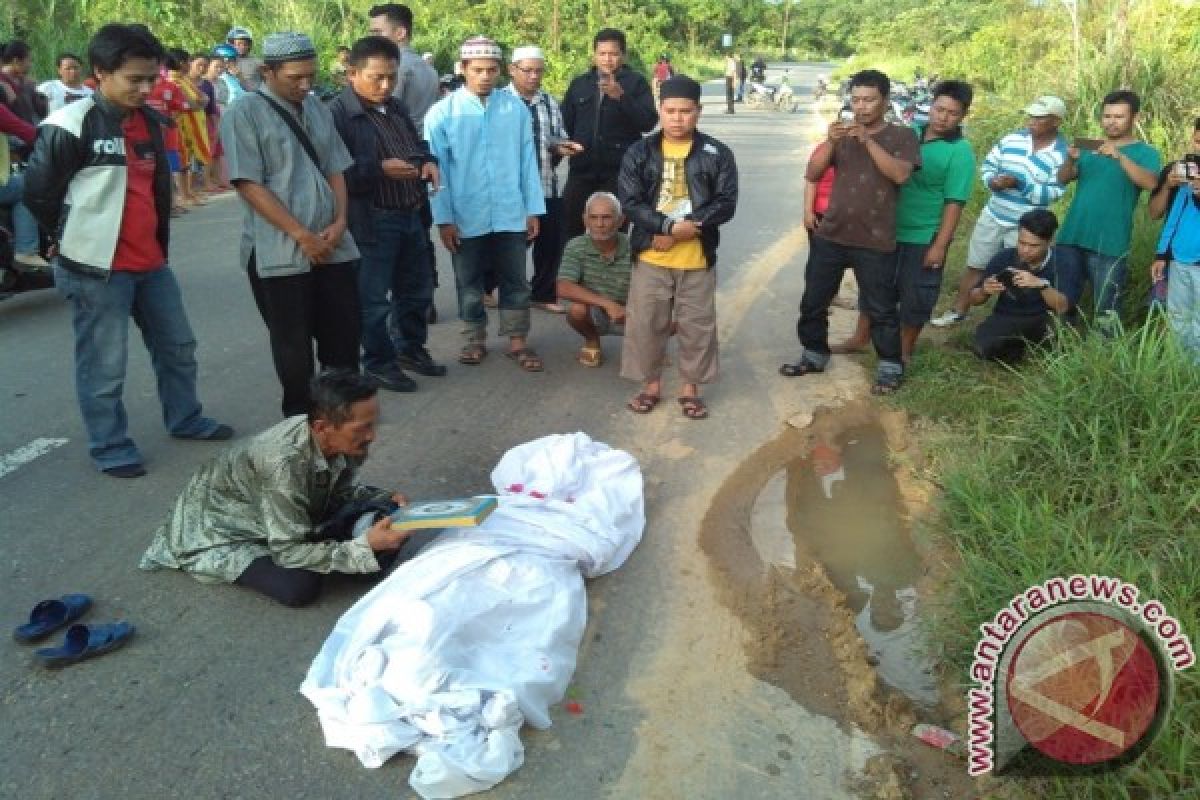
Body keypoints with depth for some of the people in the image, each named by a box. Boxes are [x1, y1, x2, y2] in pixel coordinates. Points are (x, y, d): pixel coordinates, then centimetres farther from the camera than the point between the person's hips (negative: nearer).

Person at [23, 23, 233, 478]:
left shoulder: (149, 122, 9)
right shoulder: (70, 126, -13)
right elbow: (38, 193, -8)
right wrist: (82, 238, 1)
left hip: (151, 264, 7)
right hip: (97, 269, -7)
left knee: (178, 345, 17)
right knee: (104, 365, 2)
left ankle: (185, 419, 35)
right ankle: (110, 447, 17)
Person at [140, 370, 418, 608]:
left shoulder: (345, 442, -21)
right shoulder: (284, 461, -39)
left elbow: (344, 490, -1)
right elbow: (289, 552, -32)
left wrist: (385, 500, -20)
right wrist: (365, 547, -37)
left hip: (298, 513, 6)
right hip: (225, 526, -6)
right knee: (300, 586, -28)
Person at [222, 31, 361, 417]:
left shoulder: (317, 109, 10)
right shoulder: (243, 114, -8)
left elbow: (335, 169, 12)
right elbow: (249, 185, -13)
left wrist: (339, 222, -4)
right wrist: (301, 234, -16)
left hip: (333, 245, 5)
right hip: (280, 252, -5)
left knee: (343, 333, 11)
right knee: (294, 343, 6)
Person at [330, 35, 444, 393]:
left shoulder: (397, 107, 11)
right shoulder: (336, 114, -15)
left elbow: (417, 144, 23)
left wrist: (428, 161, 1)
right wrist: (380, 169, -26)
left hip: (410, 215, 8)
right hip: (370, 222, -8)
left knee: (418, 288, 18)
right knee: (374, 297, 3)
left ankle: (412, 349, 36)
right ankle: (379, 363, 18)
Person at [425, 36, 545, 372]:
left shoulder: (516, 108, -2)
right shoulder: (442, 113, -6)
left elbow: (528, 161, 2)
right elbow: (437, 169, -5)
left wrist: (534, 209, 3)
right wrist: (443, 218, -7)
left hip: (511, 214, 1)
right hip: (466, 217, -1)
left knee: (515, 281, 9)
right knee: (469, 283, 13)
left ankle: (517, 341, 22)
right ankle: (475, 340, 29)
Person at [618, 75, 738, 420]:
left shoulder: (717, 154, 0)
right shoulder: (640, 152, 1)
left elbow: (726, 204, -7)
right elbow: (630, 201, -7)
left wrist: (682, 231, -17)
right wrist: (668, 226, -20)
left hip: (698, 258, 0)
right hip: (651, 256, 1)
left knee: (697, 324, 8)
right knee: (646, 322, 7)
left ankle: (691, 387, 23)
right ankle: (651, 384, 24)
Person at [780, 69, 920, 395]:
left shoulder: (902, 136, -1)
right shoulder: (843, 133, 8)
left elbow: (900, 174, -19)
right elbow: (812, 174, -1)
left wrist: (867, 140, -23)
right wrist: (830, 142, -17)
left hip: (875, 240, -4)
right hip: (830, 235, 4)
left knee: (880, 308, 5)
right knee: (813, 301, 11)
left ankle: (891, 365, 20)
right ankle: (815, 354, 29)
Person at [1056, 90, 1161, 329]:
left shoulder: (1145, 153, 2)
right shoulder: (1090, 148, 14)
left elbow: (1150, 183, -17)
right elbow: (1063, 179, 3)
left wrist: (1119, 156, -28)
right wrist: (1070, 160, -18)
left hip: (1109, 245, -4)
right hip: (1071, 238, 4)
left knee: (1105, 310, -1)